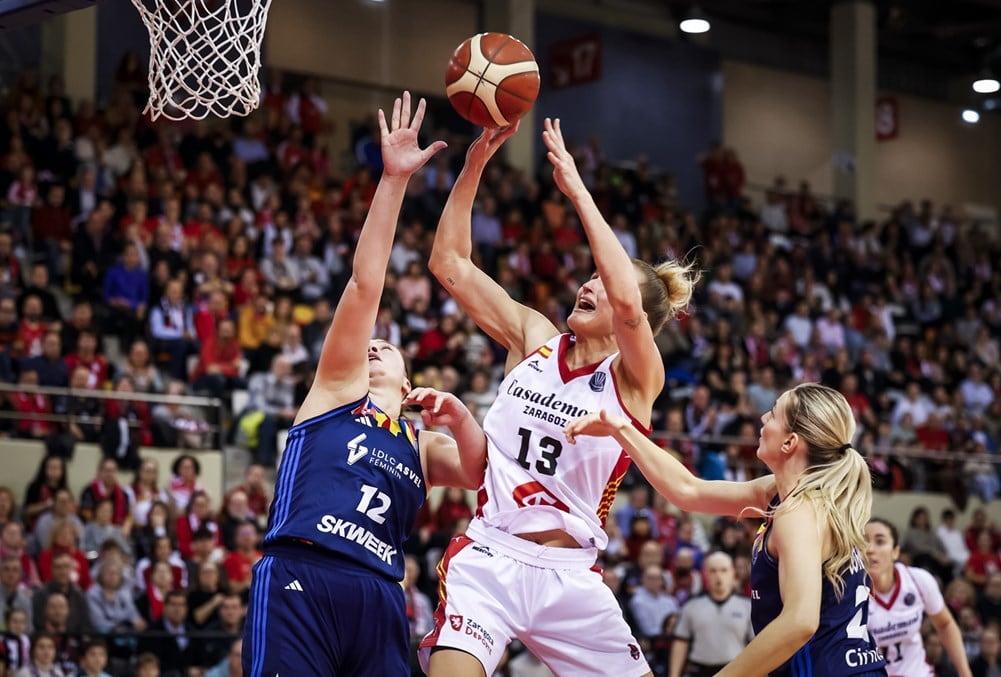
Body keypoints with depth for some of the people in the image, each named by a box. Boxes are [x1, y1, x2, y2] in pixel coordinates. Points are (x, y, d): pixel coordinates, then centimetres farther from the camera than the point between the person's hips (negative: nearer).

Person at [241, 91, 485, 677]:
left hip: (378, 596, 4)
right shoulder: (337, 390, 20)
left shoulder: (424, 447, 30)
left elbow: (481, 475, 9)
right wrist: (393, 180, 6)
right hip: (300, 579, -4)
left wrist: (460, 419, -7)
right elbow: (365, 283, 12)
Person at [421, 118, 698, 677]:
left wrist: (578, 191, -21)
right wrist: (474, 167, -2)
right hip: (489, 558, 1)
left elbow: (626, 301, -23)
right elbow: (450, 263, 8)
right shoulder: (534, 337, 10)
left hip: (569, 576, -1)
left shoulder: (637, 377, -2)